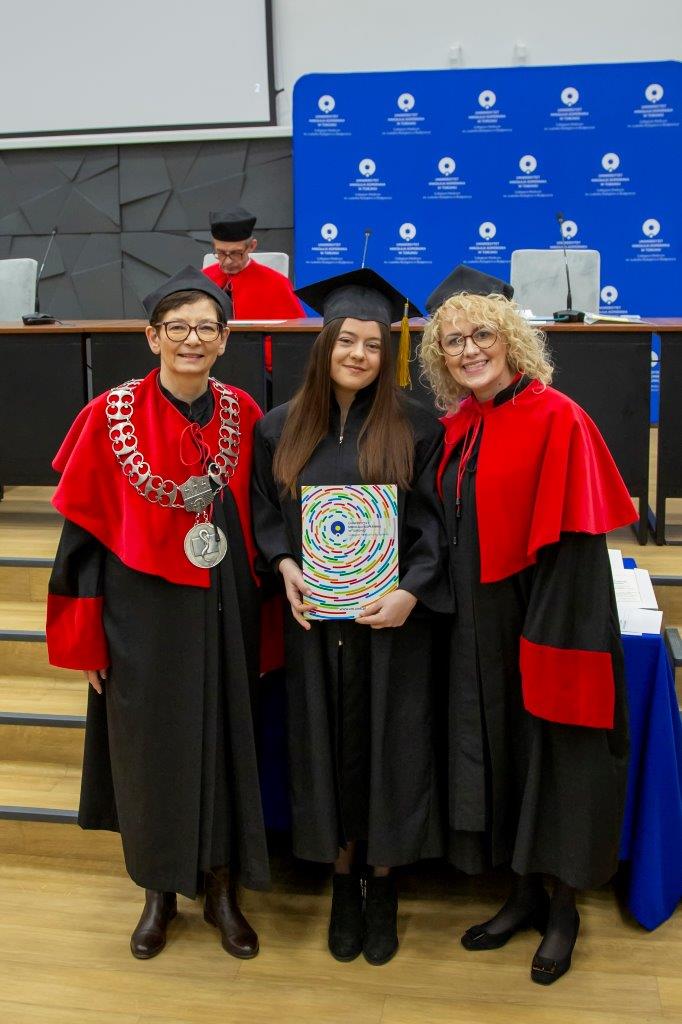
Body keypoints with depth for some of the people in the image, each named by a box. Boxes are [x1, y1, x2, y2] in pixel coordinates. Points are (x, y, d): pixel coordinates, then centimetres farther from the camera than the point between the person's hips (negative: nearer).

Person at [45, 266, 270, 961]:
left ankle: (221, 889, 32)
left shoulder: (243, 415, -1)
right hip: (142, 614, -2)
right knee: (149, 749, 11)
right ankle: (159, 891, 33)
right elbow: (84, 532, -5)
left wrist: (263, 618, 4)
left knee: (223, 742, 11)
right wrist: (83, 638, -6)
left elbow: (259, 521, 6)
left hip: (221, 610, 2)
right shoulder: (111, 416, -8)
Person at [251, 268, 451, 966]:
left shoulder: (416, 428, -3)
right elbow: (263, 513, 9)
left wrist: (411, 592, -16)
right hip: (313, 618, 2)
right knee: (327, 746, 11)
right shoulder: (280, 428, 4)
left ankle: (382, 887, 27)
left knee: (387, 747, 7)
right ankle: (342, 881, 30)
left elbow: (435, 523, -4)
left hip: (390, 620, -2)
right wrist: (285, 566, -9)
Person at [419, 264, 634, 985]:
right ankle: (525, 895, 34)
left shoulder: (557, 420, -14)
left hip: (541, 623, -6)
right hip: (477, 628, 7)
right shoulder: (460, 425, 7)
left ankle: (563, 910, 28)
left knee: (550, 755, 7)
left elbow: (572, 544, -17)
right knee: (497, 753, 15)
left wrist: (549, 641, -21)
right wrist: (459, 619, 8)